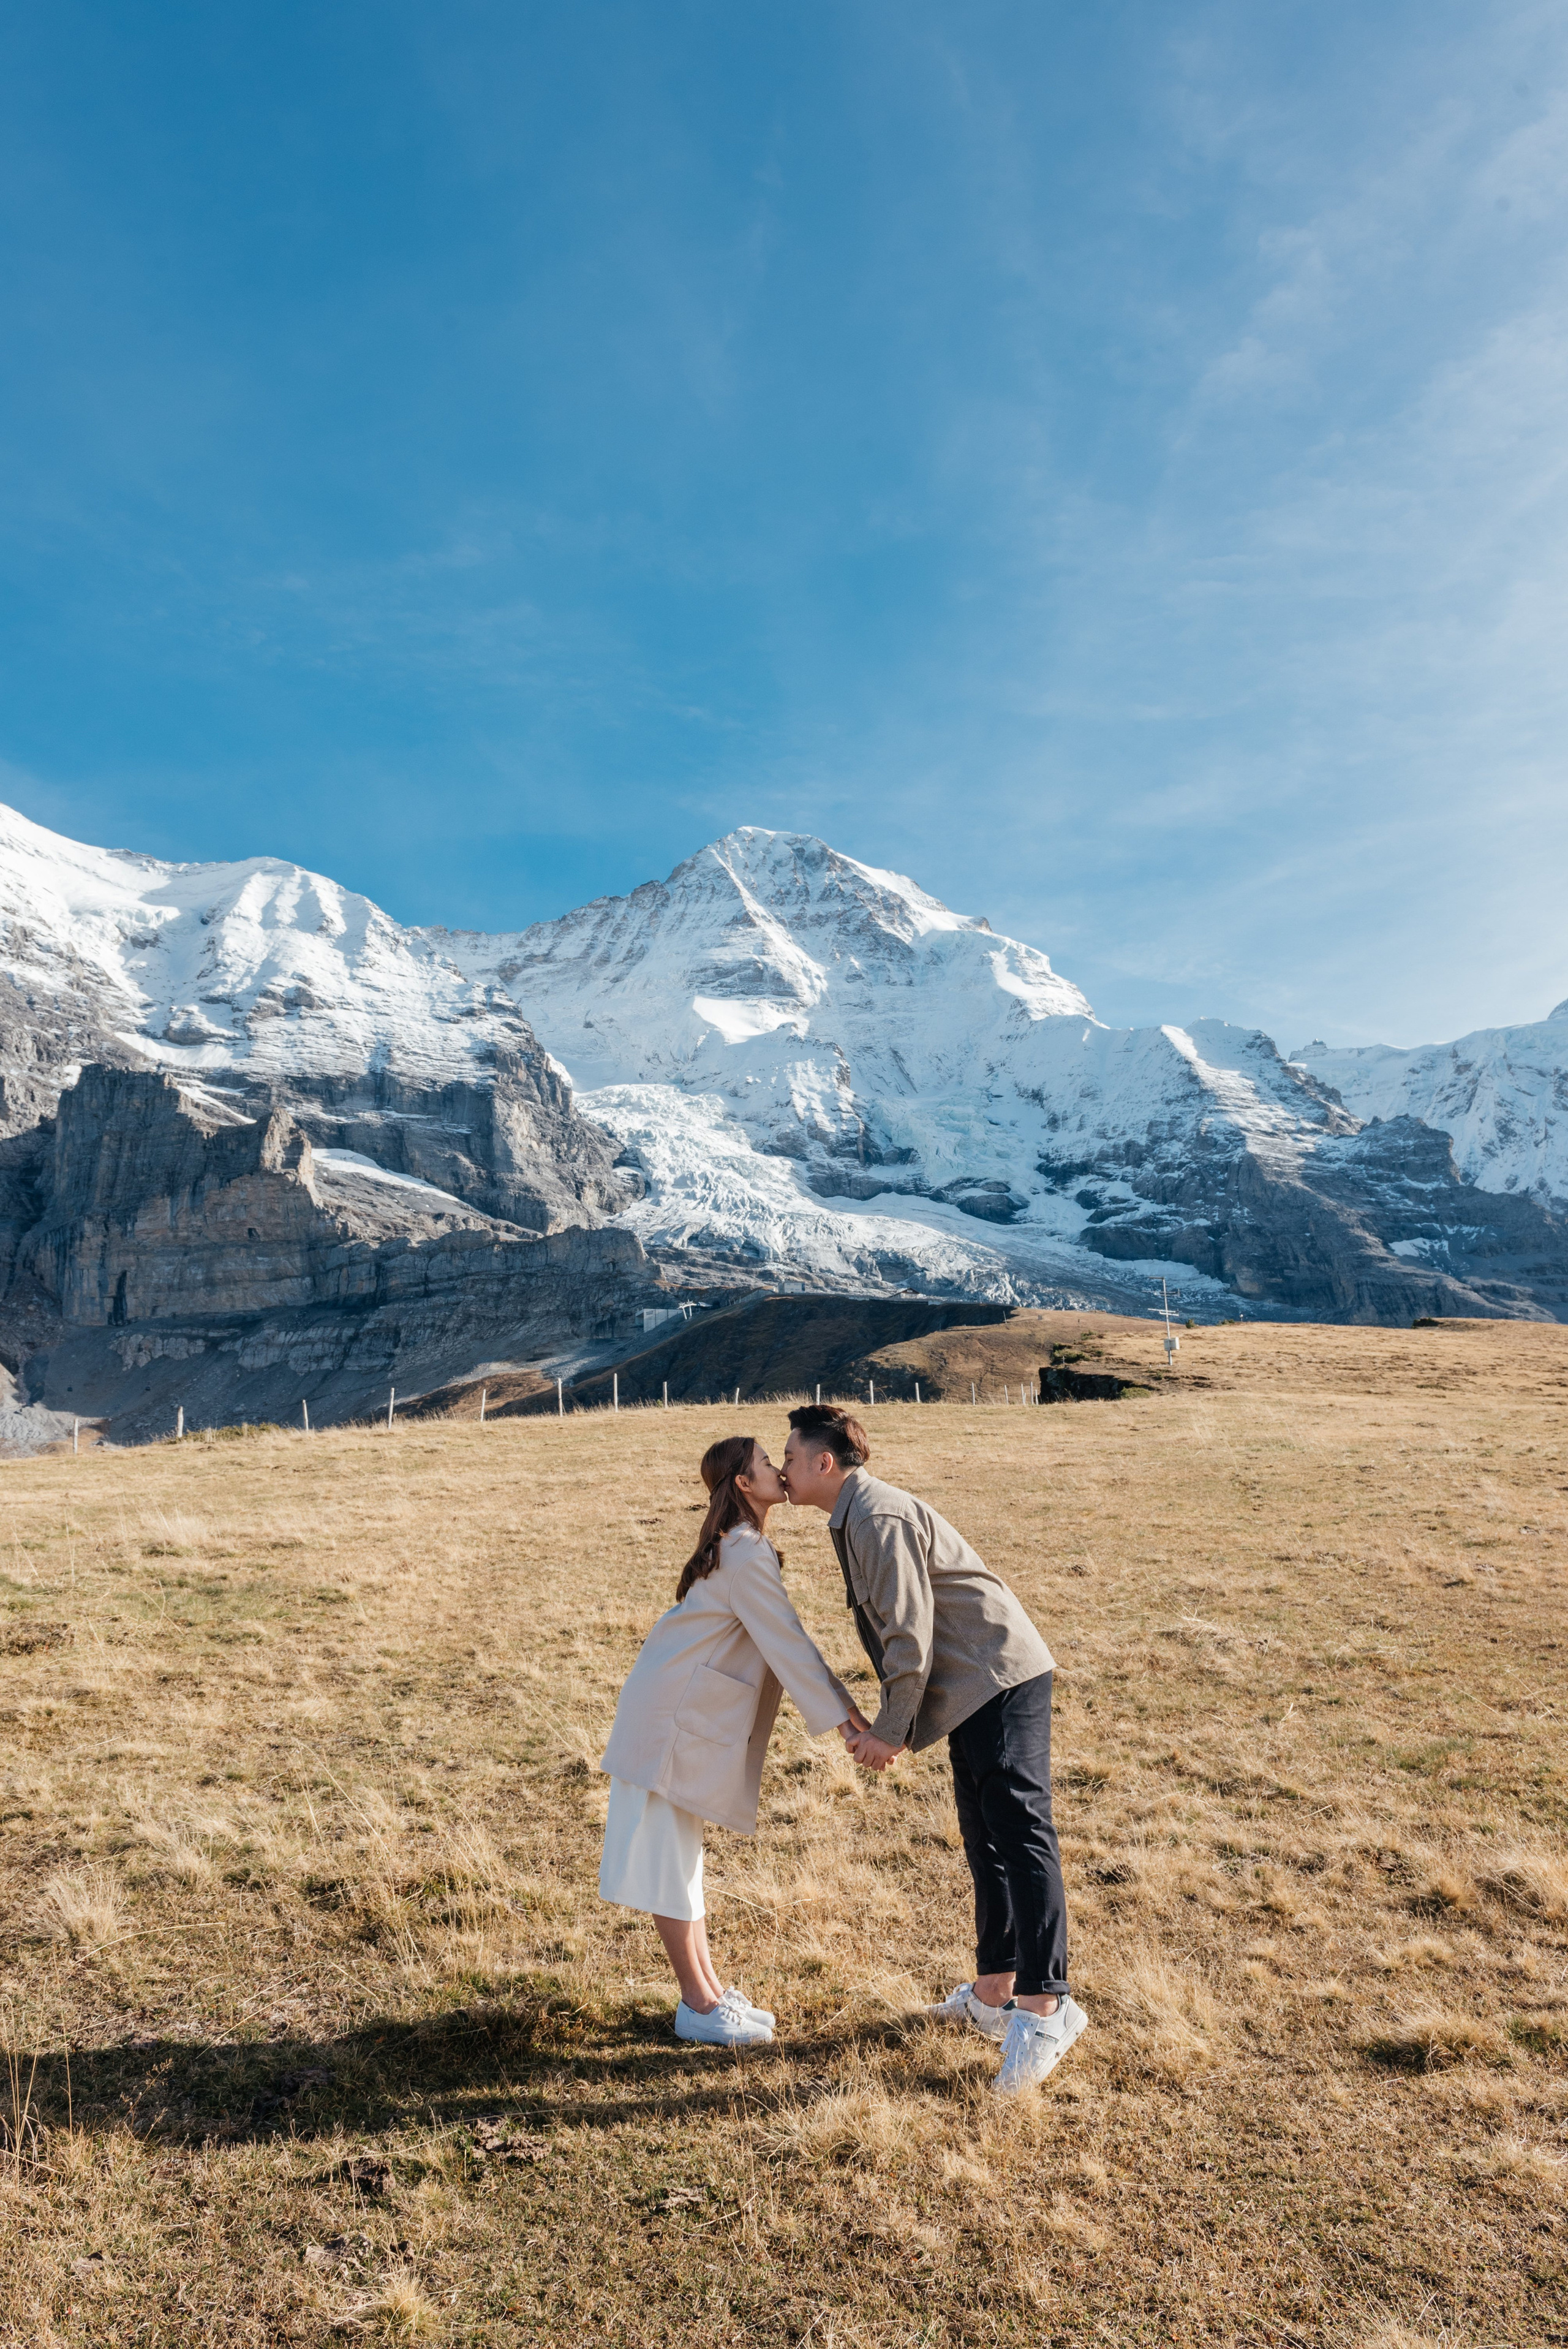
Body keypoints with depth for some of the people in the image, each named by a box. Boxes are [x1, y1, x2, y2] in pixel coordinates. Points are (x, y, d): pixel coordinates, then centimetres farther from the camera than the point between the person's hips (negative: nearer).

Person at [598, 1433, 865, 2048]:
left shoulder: (738, 1547, 11)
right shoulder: (746, 1554, -20)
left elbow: (779, 1641, 13)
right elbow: (786, 1644, -21)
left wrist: (840, 1700, 11)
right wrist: (839, 1714, -17)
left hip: (693, 1714, 10)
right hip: (672, 1717, -10)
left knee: (679, 1854, 17)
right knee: (668, 1860, 1)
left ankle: (707, 1990, 27)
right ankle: (699, 2007, 11)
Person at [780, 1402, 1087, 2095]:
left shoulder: (881, 1517, -17)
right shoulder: (854, 1519, 15)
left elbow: (910, 1637, -20)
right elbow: (894, 1635, 20)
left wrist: (892, 1733, -11)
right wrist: (890, 1727, 14)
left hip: (1001, 1679, -11)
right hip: (974, 1693, 11)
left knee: (1020, 1834, -12)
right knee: (985, 1841, 15)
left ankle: (1044, 2004, -9)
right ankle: (993, 1992, 23)